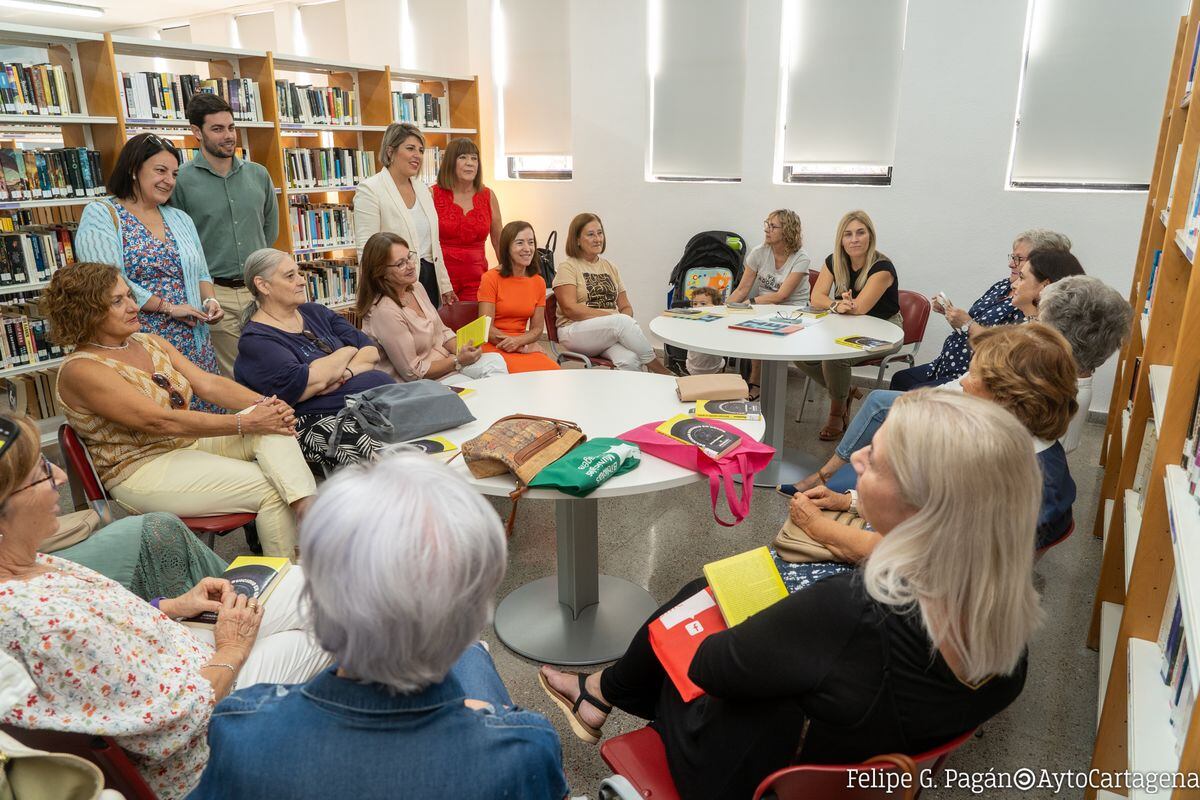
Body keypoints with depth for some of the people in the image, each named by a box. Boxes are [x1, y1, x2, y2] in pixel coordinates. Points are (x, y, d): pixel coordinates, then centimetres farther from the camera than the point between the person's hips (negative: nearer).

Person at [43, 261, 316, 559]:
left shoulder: (150, 342, 9)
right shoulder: (80, 370, -15)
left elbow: (208, 383, 0)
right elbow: (160, 421, -24)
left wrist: (264, 403, -19)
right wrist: (245, 423, -28)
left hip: (191, 443, 7)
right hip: (143, 470, -7)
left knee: (271, 423, -21)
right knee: (271, 489, -22)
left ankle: (309, 509, -35)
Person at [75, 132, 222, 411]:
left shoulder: (180, 219, 17)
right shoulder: (100, 215, -2)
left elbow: (201, 273, 20)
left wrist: (210, 301, -1)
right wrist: (168, 307, -13)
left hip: (194, 342, 6)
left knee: (204, 409, 1)